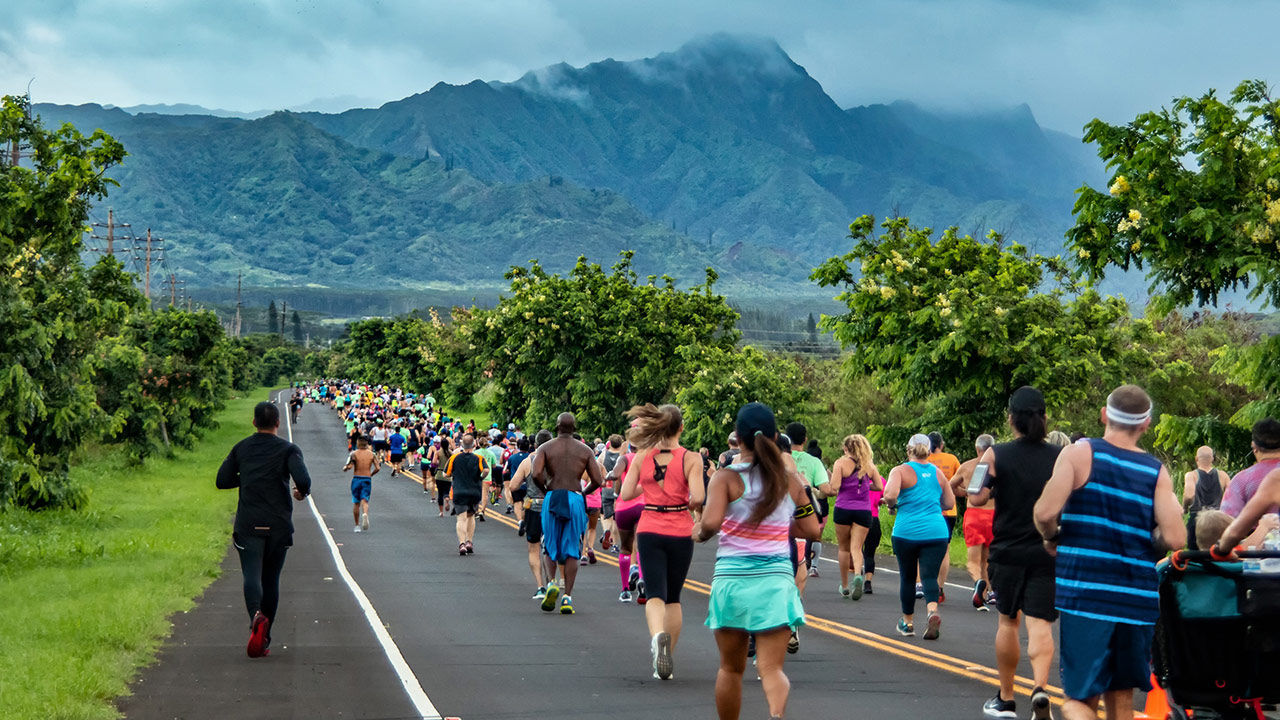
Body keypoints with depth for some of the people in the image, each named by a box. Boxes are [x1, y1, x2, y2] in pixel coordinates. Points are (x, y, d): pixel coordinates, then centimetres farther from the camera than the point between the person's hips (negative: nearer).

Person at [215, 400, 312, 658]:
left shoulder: (241, 448, 8)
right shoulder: (288, 450, -1)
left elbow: (222, 481, 9)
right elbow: (303, 480, -16)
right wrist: (303, 492, 6)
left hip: (248, 525, 0)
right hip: (278, 525, 0)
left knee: (252, 576, -9)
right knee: (271, 580, 12)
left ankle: (256, 615, -40)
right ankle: (263, 640, 16)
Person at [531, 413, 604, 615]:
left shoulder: (546, 448, 4)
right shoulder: (585, 450, 7)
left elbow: (536, 474, -12)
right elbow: (597, 480, 2)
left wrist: (546, 489, 7)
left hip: (552, 499, -1)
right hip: (576, 500, 1)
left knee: (550, 547, 14)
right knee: (571, 552, 4)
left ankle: (551, 584, -9)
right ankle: (567, 597, -4)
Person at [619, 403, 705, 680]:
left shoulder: (642, 457, -1)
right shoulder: (691, 459, -8)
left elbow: (625, 493, 0)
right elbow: (698, 497, -17)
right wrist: (689, 505, 6)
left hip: (649, 532, 0)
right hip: (680, 533, 0)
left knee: (655, 595, -4)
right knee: (673, 598, 14)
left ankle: (658, 635, -36)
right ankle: (668, 661, 19)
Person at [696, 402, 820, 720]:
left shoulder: (726, 478, -5)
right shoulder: (791, 481, 5)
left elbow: (711, 521, -19)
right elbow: (812, 530, 11)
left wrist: (699, 534, 2)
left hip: (731, 579, -1)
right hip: (776, 580, 1)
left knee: (731, 668, 15)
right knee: (772, 668, -3)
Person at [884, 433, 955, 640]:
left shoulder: (900, 471, -2)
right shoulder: (937, 473, 10)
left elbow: (890, 495, -19)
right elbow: (949, 503, 15)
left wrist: (893, 505, 2)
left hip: (907, 531, -2)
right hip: (937, 532, 2)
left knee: (907, 577, 13)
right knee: (930, 575, -1)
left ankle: (907, 622, 26)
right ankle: (933, 611, -29)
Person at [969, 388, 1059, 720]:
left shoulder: (996, 455, -6)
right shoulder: (1060, 457, 0)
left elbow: (976, 499, -7)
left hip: (1007, 552, 0)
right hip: (1049, 552, 0)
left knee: (1008, 622, 13)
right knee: (1040, 624, -3)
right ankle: (1040, 687, -27)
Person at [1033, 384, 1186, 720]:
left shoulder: (1079, 454, -2)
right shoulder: (1157, 472, 5)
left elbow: (1045, 512, -15)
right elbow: (1174, 538, -5)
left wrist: (1052, 538, 7)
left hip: (1084, 591, -3)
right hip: (1138, 599, 3)